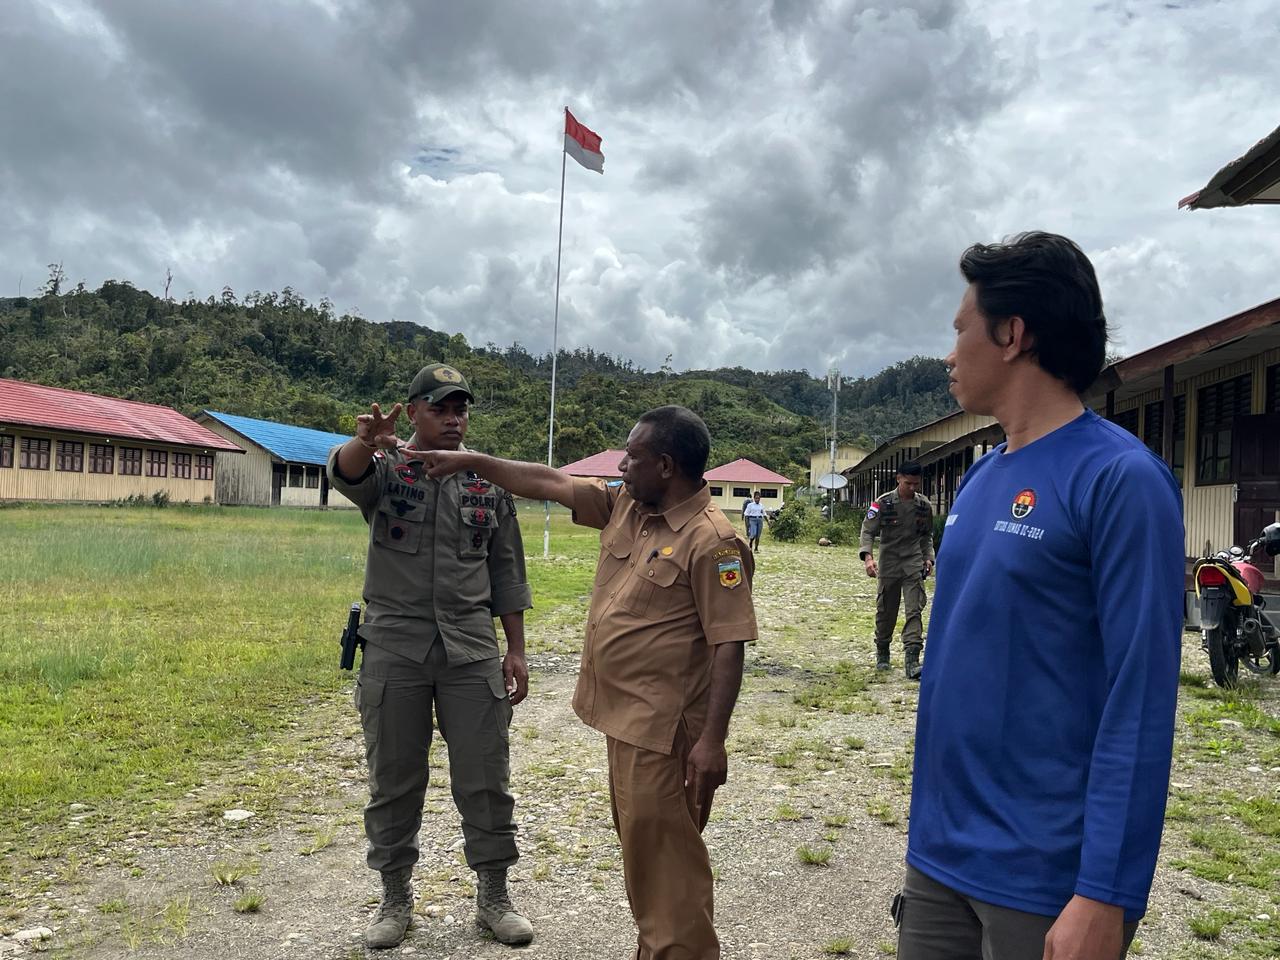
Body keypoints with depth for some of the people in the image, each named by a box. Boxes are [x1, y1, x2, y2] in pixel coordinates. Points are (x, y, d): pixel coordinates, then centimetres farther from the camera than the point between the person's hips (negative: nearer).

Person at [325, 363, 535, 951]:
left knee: (485, 778, 5)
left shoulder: (489, 483, 7)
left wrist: (516, 650, 6)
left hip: (472, 649, 2)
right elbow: (343, 473, -25)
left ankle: (493, 897, 21)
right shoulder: (384, 469, 0)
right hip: (394, 649, -1)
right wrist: (365, 442, -48)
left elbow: (506, 573, 10)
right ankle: (396, 898, 27)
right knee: (393, 780, 9)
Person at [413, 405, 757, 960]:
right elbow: (549, 483, 13)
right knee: (639, 844, 18)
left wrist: (711, 740, -23)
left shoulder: (711, 541, -19)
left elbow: (729, 645, -20)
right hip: (623, 715, 9)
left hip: (662, 728, -9)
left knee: (663, 851, -2)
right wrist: (471, 462, 13)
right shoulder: (624, 506, 6)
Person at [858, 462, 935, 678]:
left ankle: (911, 659, -12)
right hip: (888, 563, -1)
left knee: (914, 611, -9)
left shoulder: (924, 505, 4)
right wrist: (867, 556, -22)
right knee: (886, 611, 9)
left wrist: (928, 557, 7)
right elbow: (868, 531, -8)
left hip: (914, 563, 2)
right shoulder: (883, 503, -7)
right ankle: (882, 654, 27)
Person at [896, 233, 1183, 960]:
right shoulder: (981, 479, 7)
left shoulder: (1120, 479, -15)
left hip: (1044, 875, -7)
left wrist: (1106, 895, -19)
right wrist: (934, 819, 16)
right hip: (940, 850, 7)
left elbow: (1140, 705, -18)